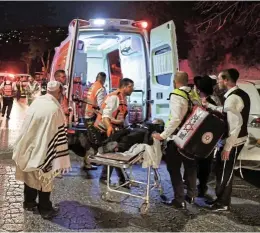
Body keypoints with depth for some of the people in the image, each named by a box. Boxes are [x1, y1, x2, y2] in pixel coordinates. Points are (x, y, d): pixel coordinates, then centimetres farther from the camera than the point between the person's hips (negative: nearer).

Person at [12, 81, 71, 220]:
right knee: (45, 179, 8)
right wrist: (60, 160, -13)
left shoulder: (36, 102, -2)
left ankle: (29, 202, 36)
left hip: (29, 147, 6)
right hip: (44, 150, -6)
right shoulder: (55, 109, -21)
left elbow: (26, 126, 8)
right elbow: (59, 136, -19)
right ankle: (45, 209, 21)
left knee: (31, 175, 21)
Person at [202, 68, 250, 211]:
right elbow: (225, 112, 20)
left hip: (233, 141, -10)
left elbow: (236, 125, -28)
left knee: (225, 171, 4)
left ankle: (224, 204, 19)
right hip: (236, 139, 10)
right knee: (221, 169, 19)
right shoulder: (239, 94, 9)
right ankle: (221, 198, 33)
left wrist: (227, 147, -25)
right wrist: (208, 105, 20)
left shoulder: (232, 98, -23)